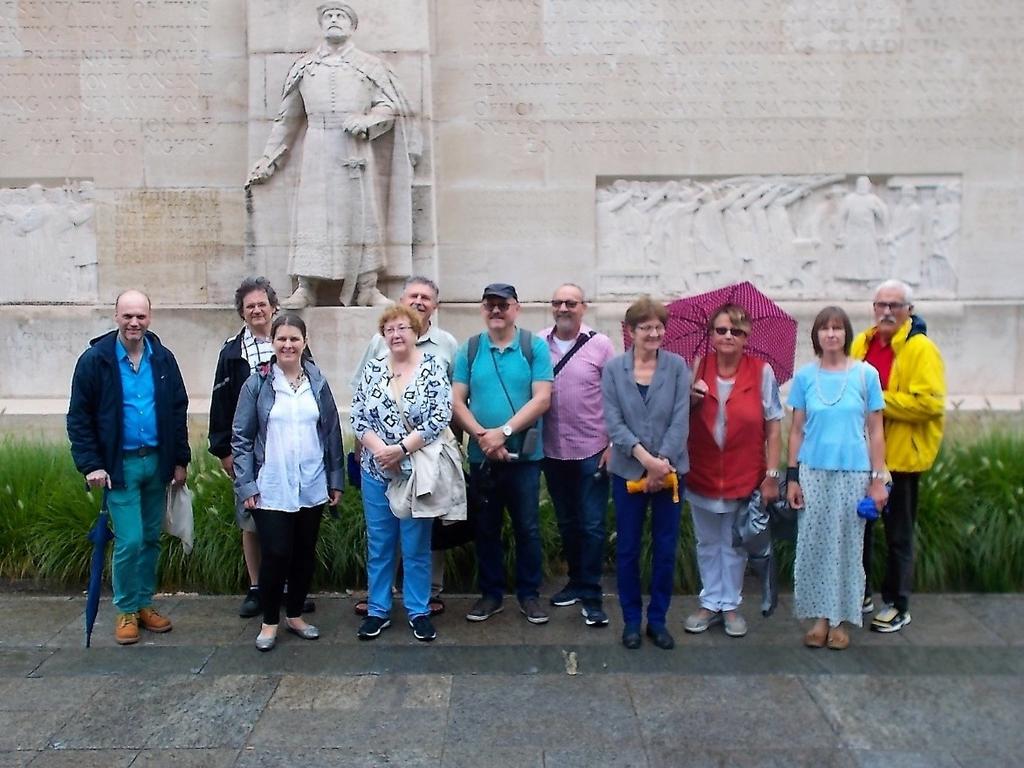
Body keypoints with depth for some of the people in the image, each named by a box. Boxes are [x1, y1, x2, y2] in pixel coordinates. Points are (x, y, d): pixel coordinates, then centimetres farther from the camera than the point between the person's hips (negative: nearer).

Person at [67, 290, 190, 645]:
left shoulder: (163, 359, 2)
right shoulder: (95, 359, -8)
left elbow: (178, 411, 8)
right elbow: (79, 417, -5)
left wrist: (181, 460, 6)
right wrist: (91, 464, -11)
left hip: (157, 462, 4)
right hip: (120, 464, -4)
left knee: (151, 539, 12)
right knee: (129, 541, -5)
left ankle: (145, 603, 27)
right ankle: (126, 610, 14)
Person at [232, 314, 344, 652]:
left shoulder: (318, 382, 3)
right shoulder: (257, 383, -3)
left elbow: (332, 432, 7)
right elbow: (241, 436, -2)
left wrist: (336, 479, 6)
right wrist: (245, 484, -8)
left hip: (311, 487, 3)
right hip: (270, 489, -3)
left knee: (305, 554, 11)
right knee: (275, 554, -2)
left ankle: (295, 615, 29)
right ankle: (269, 621, 18)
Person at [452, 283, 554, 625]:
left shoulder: (535, 347, -3)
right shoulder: (469, 350, 3)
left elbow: (542, 399, -11)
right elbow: (456, 402, -1)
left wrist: (503, 432, -18)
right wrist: (482, 436, -15)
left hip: (524, 455, -2)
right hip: (480, 456, 2)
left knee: (527, 528, 7)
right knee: (486, 528, 12)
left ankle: (529, 594, 21)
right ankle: (491, 593, 26)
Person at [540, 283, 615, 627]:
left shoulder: (600, 345, -5)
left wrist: (613, 444, -7)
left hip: (592, 451, -3)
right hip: (553, 451, 3)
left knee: (592, 525, 2)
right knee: (566, 522, 16)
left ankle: (591, 594, 13)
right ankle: (576, 580, 32)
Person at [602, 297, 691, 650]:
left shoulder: (677, 366, 0)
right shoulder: (613, 368, -1)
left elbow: (680, 420, -5)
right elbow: (613, 421, -7)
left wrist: (663, 461, -14)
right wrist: (645, 457, -17)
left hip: (669, 470, 1)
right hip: (628, 470, 0)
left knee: (665, 548, 8)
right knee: (628, 548, 7)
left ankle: (658, 619, 23)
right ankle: (631, 620, 22)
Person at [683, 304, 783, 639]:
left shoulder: (762, 372, -7)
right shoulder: (697, 369, -1)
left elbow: (773, 427, -5)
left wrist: (772, 475, -8)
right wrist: (691, 399, -15)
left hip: (744, 476, -2)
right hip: (702, 474, 2)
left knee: (735, 545, 13)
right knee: (708, 544, 15)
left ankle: (730, 605, 29)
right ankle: (710, 603, 30)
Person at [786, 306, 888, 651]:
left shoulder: (865, 374, 0)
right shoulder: (805, 376, 3)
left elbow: (875, 431, 1)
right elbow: (796, 430, 5)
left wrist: (878, 479, -2)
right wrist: (792, 477, 1)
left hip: (853, 473, -1)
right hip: (813, 472, 1)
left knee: (847, 545, 6)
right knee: (813, 545, 3)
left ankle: (841, 619, 19)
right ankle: (820, 617, 16)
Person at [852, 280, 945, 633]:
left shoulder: (921, 349, -12)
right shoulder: (862, 343, 7)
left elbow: (929, 402, -22)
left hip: (899, 456, -6)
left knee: (898, 533, 7)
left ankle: (897, 606, 21)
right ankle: (860, 593, 32)